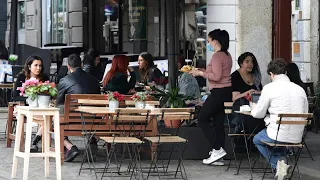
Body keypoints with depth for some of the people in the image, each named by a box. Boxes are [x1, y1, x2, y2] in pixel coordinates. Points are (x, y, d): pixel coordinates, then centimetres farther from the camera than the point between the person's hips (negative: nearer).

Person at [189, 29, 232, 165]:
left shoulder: (217, 56, -15)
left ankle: (217, 149, -9)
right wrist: (201, 71, 17)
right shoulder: (227, 55, 15)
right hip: (227, 92, 10)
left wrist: (201, 73, -11)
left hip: (218, 92, -10)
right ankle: (217, 154, 12)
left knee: (202, 119, -2)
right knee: (218, 122, 11)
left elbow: (216, 76, -22)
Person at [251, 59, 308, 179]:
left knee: (257, 140, 26)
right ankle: (281, 160, 19)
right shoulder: (300, 89, 6)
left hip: (278, 135, -6)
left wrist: (254, 109, 23)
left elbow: (257, 114, -2)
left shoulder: (269, 88, -9)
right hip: (297, 137, 6)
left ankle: (277, 164, 5)